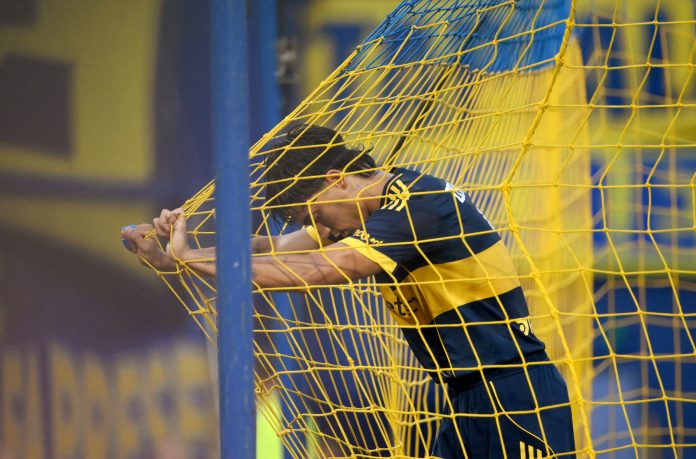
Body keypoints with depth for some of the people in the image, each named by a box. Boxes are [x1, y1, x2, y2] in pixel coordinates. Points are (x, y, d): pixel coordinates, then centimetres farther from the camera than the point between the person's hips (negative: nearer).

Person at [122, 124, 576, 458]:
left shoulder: (418, 204, -20)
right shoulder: (382, 203, 10)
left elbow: (312, 272, -27)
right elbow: (278, 250, 4)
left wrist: (189, 256, -24)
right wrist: (173, 256, -10)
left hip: (517, 400, -10)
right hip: (473, 397, 10)